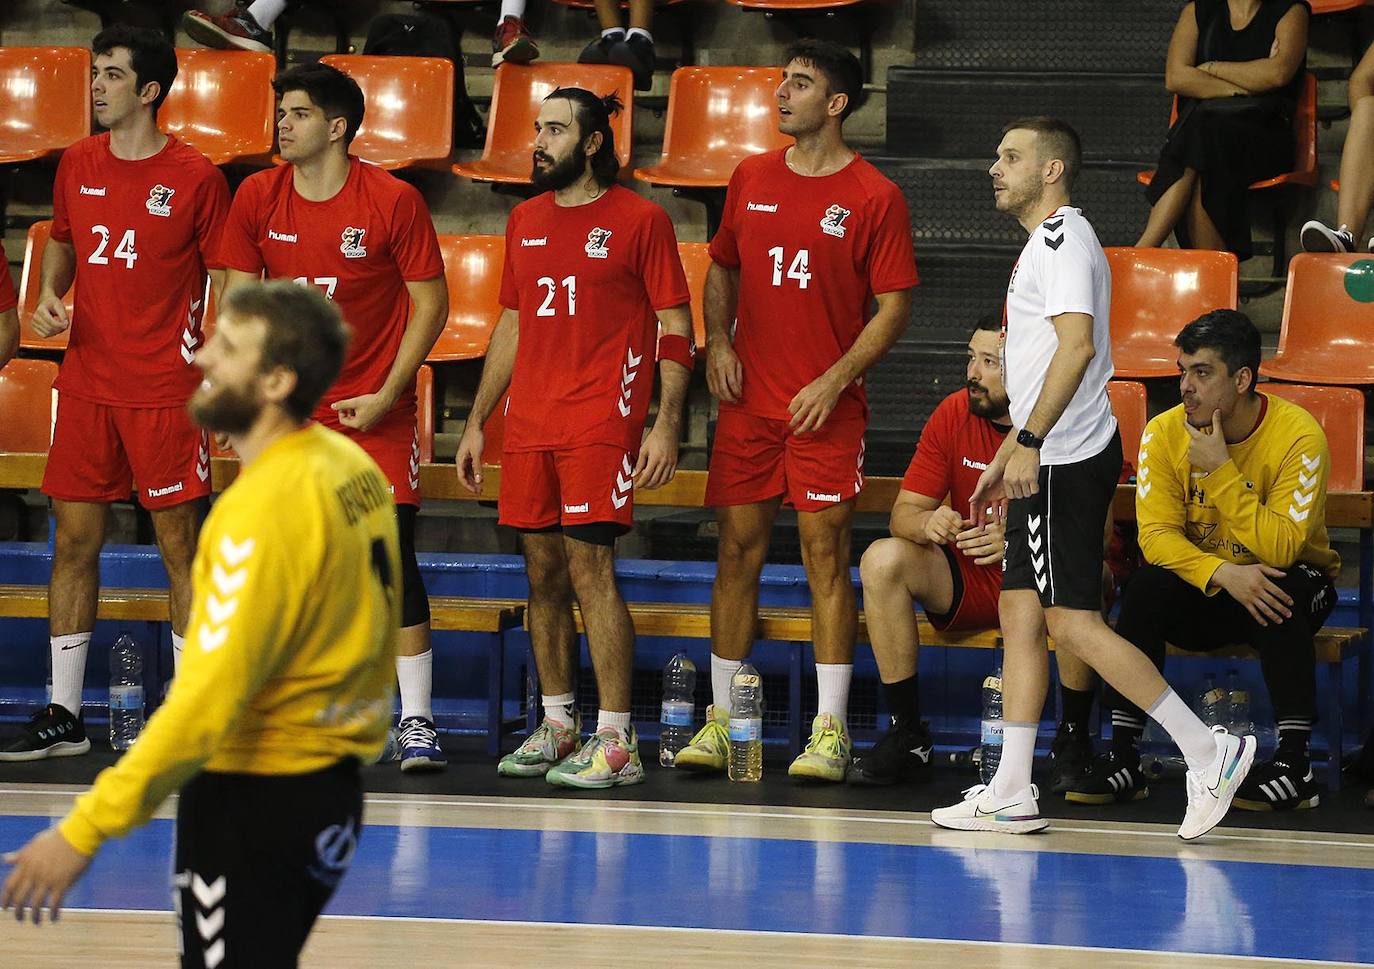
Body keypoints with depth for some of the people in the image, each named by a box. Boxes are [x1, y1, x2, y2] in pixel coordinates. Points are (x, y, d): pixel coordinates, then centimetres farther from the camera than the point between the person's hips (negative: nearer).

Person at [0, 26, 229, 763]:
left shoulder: (194, 177, -6)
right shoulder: (77, 166, 8)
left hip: (166, 391, -5)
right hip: (86, 385, 5)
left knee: (180, 547, -2)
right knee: (74, 541, 6)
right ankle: (63, 717, 12)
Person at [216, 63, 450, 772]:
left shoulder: (394, 201, -10)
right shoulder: (257, 197, 1)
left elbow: (430, 303, -5)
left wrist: (386, 395, -10)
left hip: (374, 414, -3)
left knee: (392, 555, -9)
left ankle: (416, 720, -4)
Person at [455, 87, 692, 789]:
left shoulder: (640, 220, -2)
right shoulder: (525, 222, 15)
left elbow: (677, 330, -3)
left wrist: (666, 424, -12)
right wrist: (475, 423, 19)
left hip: (601, 425, -6)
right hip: (528, 427, 6)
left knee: (590, 568, -12)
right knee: (543, 574, 9)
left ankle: (615, 742, -11)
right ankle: (557, 725, 19)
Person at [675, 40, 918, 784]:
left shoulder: (874, 197, -5)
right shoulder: (751, 179, 9)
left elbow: (894, 306, -4)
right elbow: (722, 270, 20)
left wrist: (835, 381, -14)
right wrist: (717, 344, 3)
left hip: (827, 408, -4)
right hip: (748, 402, 4)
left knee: (826, 555, -6)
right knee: (737, 552, 5)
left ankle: (830, 730, -4)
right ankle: (721, 722, 11)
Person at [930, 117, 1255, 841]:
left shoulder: (1063, 239, -12)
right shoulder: (1045, 243, 20)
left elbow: (1077, 347, -25)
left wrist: (1029, 442, -28)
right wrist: (1004, 461, 27)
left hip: (1067, 462, -11)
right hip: (1049, 463, 11)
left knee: (1072, 620, -10)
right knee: (1020, 613, 8)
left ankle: (1207, 749, -7)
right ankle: (1011, 794, 8)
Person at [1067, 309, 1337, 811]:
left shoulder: (1298, 435, -20)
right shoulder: (1165, 432, -10)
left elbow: (1281, 549, -29)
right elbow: (1157, 534, -17)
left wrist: (1221, 471, -32)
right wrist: (1223, 574, -34)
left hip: (1287, 589, -2)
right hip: (1204, 598, 3)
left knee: (1284, 587, -35)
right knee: (1147, 586, -27)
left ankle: (1294, 763, -32)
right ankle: (1123, 759, -24)